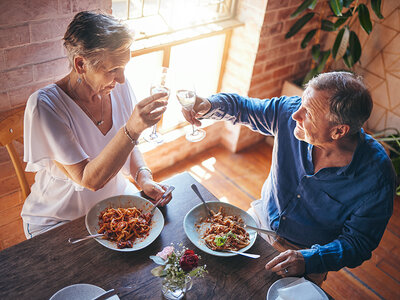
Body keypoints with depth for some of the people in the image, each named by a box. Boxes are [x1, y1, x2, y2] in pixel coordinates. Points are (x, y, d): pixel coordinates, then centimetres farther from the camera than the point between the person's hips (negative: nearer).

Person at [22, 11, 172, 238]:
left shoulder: (119, 88, -9)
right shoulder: (45, 105, -25)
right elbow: (89, 179, -30)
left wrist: (144, 177, -13)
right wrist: (133, 128, -41)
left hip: (116, 198, 5)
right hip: (59, 221, -4)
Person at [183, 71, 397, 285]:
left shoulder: (376, 177, -29)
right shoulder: (288, 111, -22)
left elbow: (358, 243, -19)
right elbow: (242, 108, -6)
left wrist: (309, 260, -35)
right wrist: (208, 105, -26)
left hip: (310, 253, -3)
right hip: (261, 220, 3)